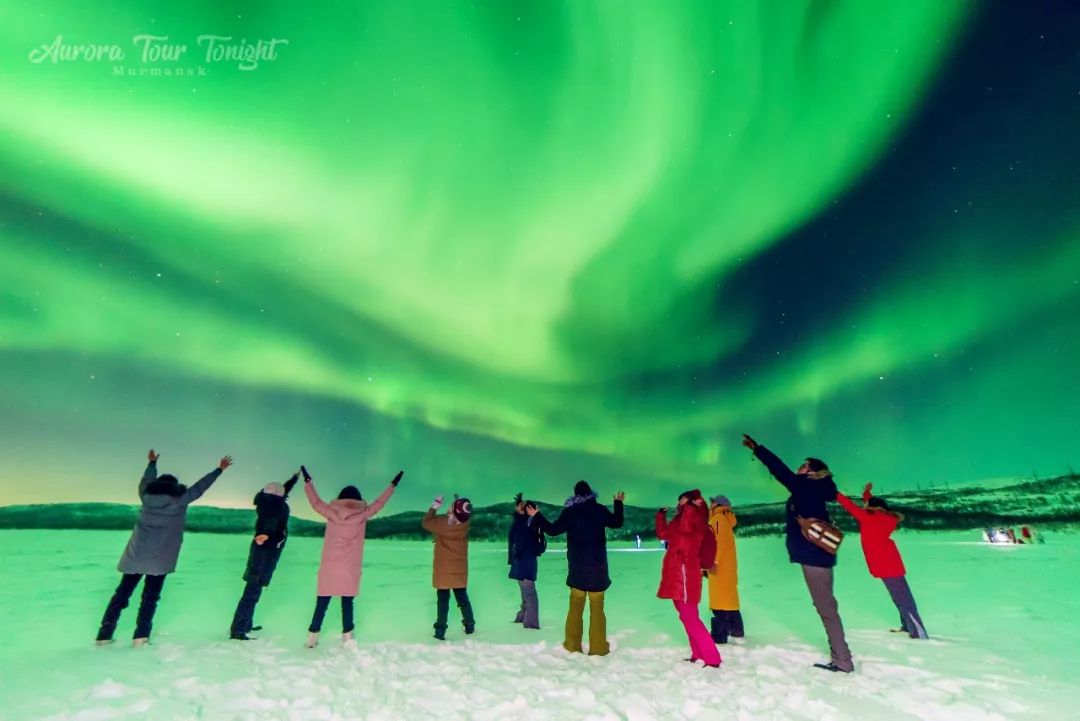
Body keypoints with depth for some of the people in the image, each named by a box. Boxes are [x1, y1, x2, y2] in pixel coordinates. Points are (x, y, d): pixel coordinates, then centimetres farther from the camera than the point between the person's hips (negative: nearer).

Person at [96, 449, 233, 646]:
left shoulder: (146, 496, 4)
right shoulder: (180, 500, -5)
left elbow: (147, 480, 24)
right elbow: (200, 486, 4)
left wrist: (152, 463, 41)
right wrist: (219, 469, 14)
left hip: (136, 554, 4)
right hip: (160, 558, -3)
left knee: (122, 592, 11)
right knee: (150, 595, 5)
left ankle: (104, 634, 13)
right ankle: (141, 636, 2)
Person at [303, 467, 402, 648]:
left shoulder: (331, 513, -3)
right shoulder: (362, 515, -4)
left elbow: (315, 502, 11)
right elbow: (379, 503, 7)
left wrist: (308, 481, 24)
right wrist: (393, 485, 19)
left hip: (329, 568, 1)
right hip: (351, 569, -1)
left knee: (322, 603, 10)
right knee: (347, 603, 7)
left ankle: (312, 637, 14)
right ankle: (347, 637, 8)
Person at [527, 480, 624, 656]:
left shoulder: (570, 511, -3)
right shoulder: (599, 510, -1)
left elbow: (553, 529, -2)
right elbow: (617, 523, 13)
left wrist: (537, 516, 10)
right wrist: (618, 503, 27)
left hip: (577, 566, 0)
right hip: (597, 565, 0)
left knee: (575, 606, 10)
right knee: (597, 607, 4)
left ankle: (572, 645, 12)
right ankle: (598, 647, 4)